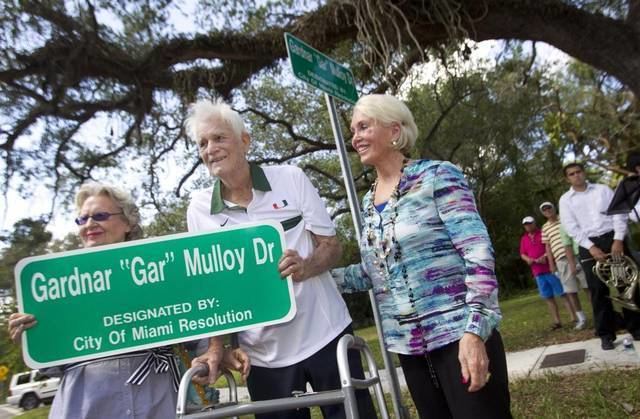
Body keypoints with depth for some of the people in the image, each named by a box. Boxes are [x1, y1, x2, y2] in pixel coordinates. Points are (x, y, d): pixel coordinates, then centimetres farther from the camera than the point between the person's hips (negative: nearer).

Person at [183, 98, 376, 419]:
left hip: (325, 335, -1)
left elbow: (332, 245, -3)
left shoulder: (291, 178, -5)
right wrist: (217, 347, -7)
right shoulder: (199, 209, -1)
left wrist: (305, 267, -24)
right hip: (265, 354, 1)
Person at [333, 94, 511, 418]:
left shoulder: (435, 176, -9)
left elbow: (478, 253, -15)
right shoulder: (368, 203, 9)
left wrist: (475, 330, -22)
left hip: (458, 335, -6)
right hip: (408, 346, 6)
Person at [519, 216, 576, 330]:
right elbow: (522, 254, 15)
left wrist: (545, 256, -18)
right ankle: (557, 321, 11)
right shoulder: (524, 239, 13)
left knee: (563, 294, -2)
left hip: (551, 269, -5)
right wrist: (528, 259, -6)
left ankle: (574, 317, 1)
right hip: (538, 272, 5)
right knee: (548, 297, 6)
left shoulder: (543, 233, -1)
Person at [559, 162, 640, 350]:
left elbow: (619, 213, 2)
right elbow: (572, 228, -2)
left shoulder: (603, 189, 9)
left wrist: (618, 239, -11)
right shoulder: (565, 199, 6)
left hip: (612, 238, 1)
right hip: (589, 246, -1)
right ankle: (606, 334, 7)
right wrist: (591, 247, -12)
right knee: (599, 290, 0)